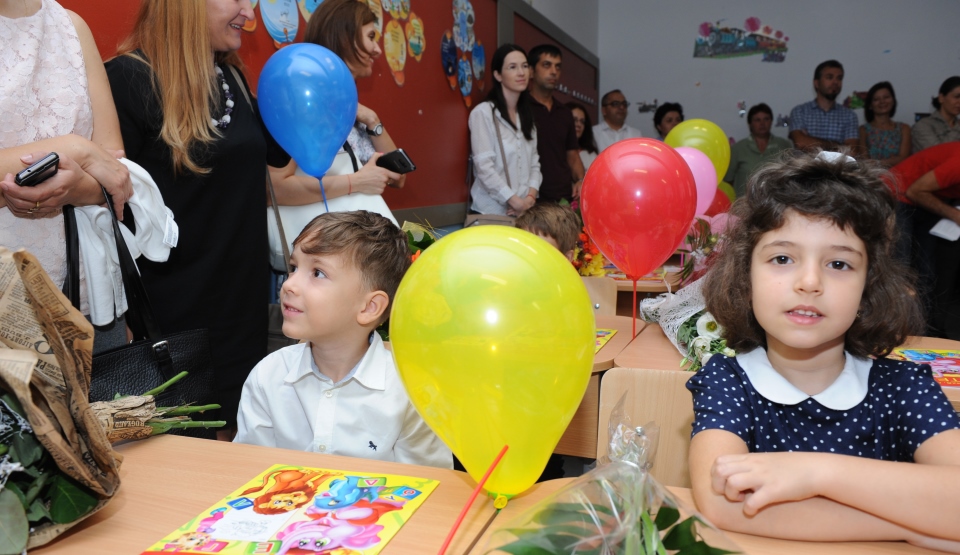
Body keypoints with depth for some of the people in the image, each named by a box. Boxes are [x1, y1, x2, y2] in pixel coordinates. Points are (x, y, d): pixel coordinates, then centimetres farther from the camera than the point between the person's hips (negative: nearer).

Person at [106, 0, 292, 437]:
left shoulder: (229, 75, 8)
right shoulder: (130, 77, -13)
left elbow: (274, 152, 19)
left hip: (243, 285, 7)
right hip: (178, 298, -6)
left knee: (235, 428, 19)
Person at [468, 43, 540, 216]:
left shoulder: (527, 114, 12)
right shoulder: (483, 112, -8)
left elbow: (534, 163, 9)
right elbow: (484, 167, -15)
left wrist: (531, 197, -7)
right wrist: (516, 202, -15)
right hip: (491, 211, -5)